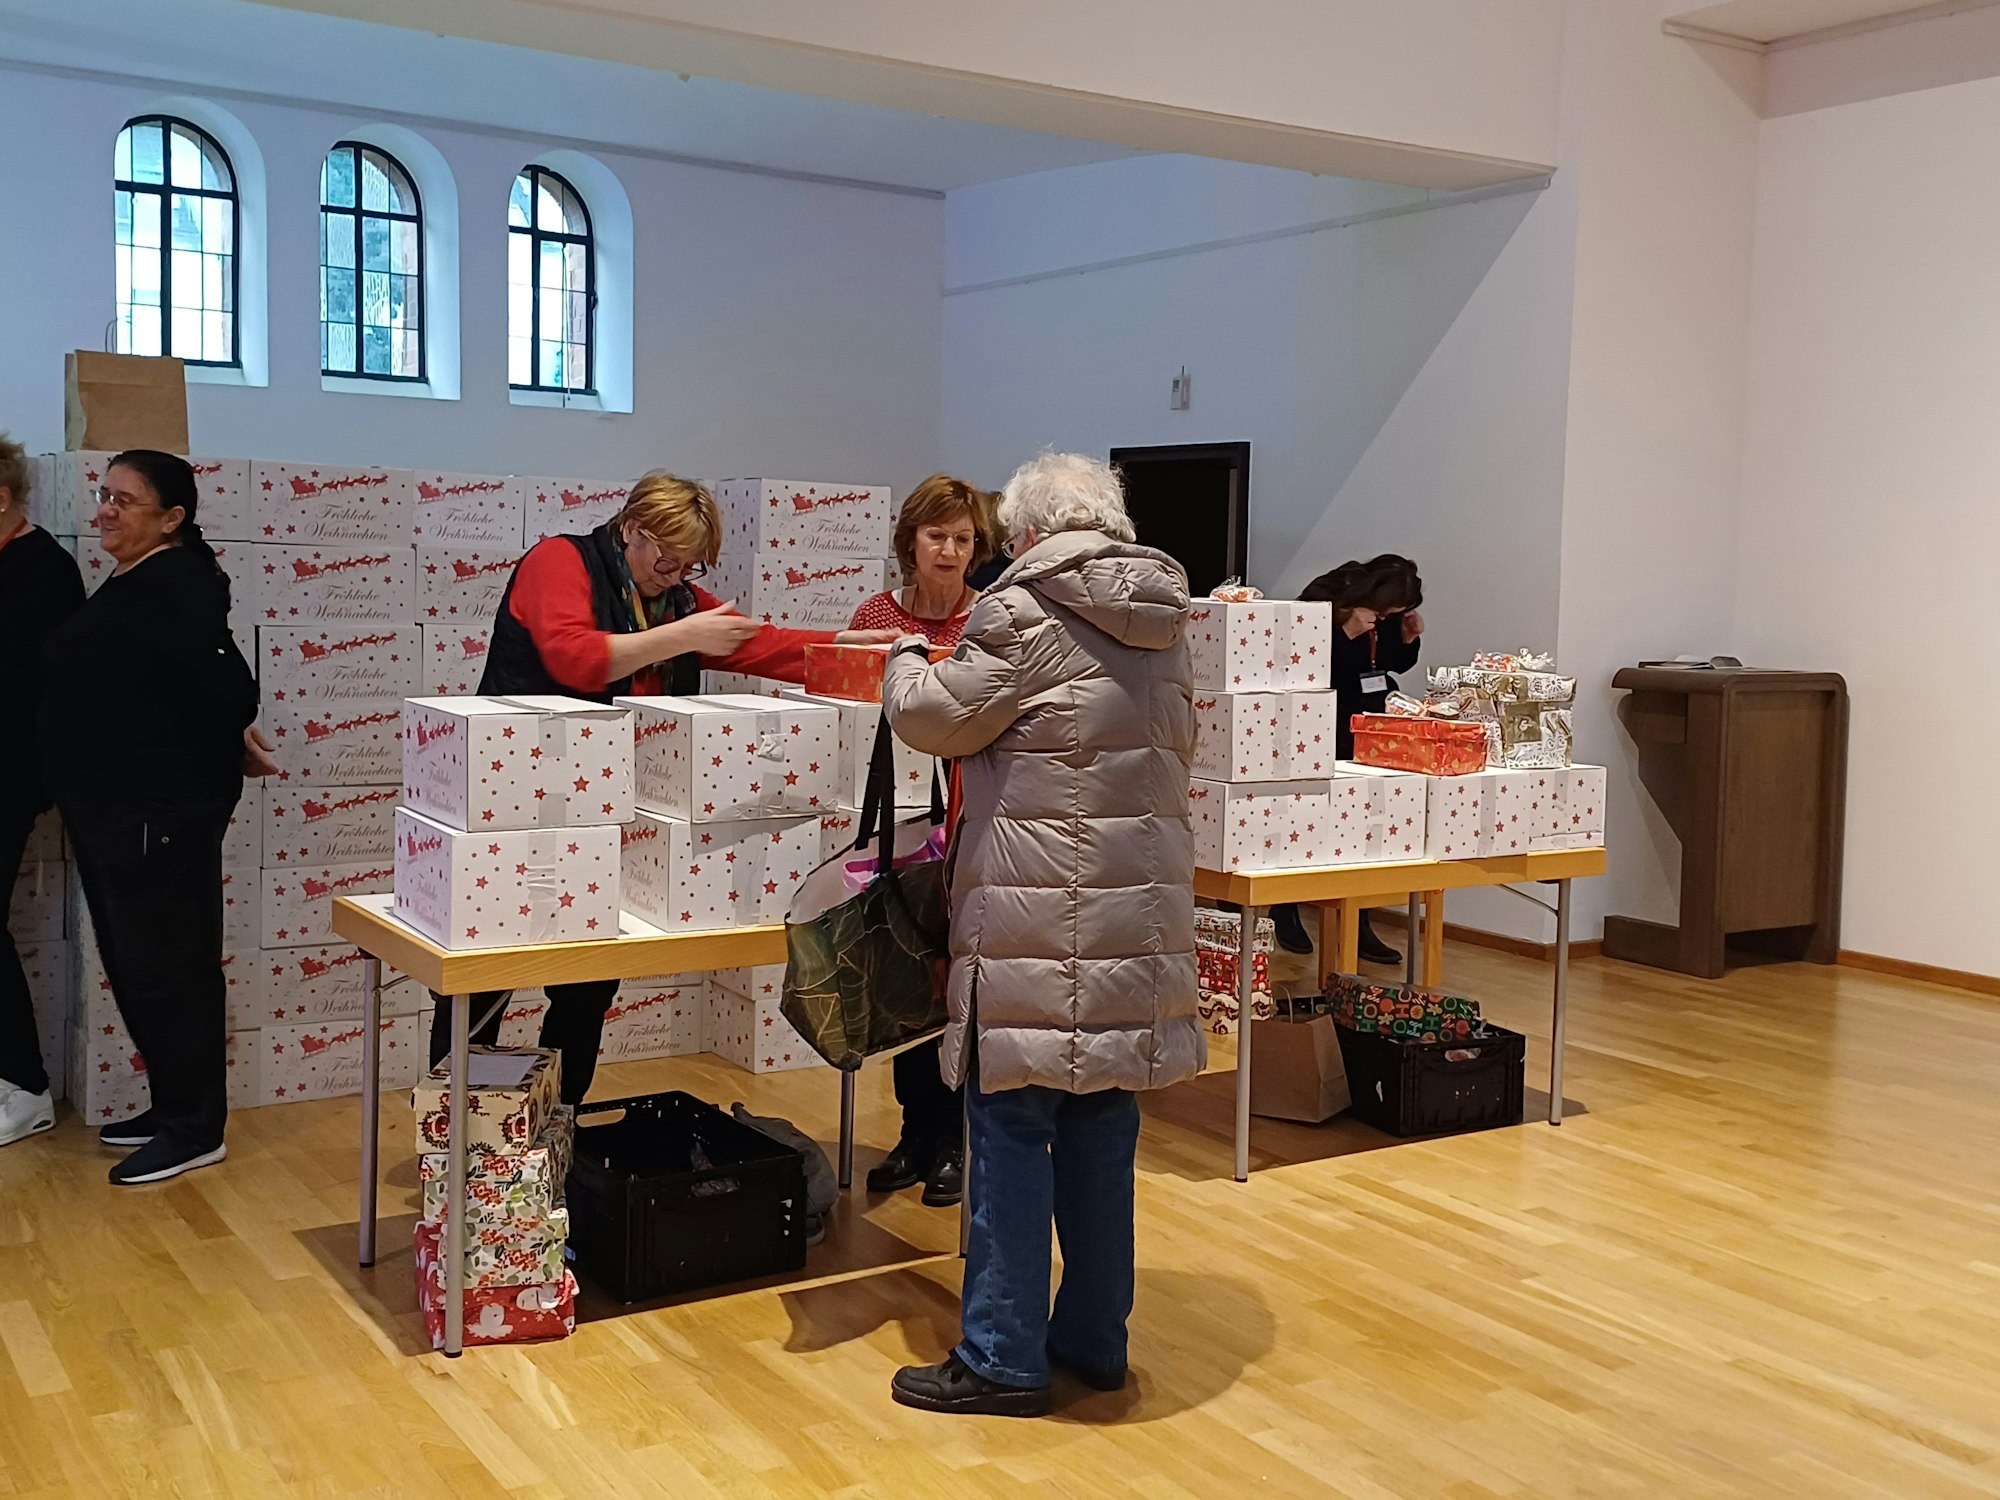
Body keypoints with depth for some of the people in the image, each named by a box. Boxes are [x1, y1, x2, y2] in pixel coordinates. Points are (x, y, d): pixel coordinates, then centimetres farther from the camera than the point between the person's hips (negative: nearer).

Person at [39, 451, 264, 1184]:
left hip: (160, 812, -10)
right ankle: (172, 1106, 29)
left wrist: (227, 743, -8)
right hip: (110, 807, 10)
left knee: (166, 966, -2)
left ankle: (194, 1129, 9)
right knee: (132, 963, 17)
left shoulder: (175, 586, -18)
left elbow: (230, 685, -25)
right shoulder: (129, 585, 13)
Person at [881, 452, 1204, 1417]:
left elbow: (936, 718, -2)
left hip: (1041, 915, -7)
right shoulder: (1163, 624, 13)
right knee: (1103, 1123, 14)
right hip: (1139, 910, 7)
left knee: (1012, 1126, 1)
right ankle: (1094, 1339, 24)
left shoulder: (1024, 614, -9)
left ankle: (1003, 1358, 8)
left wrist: (906, 662, 17)